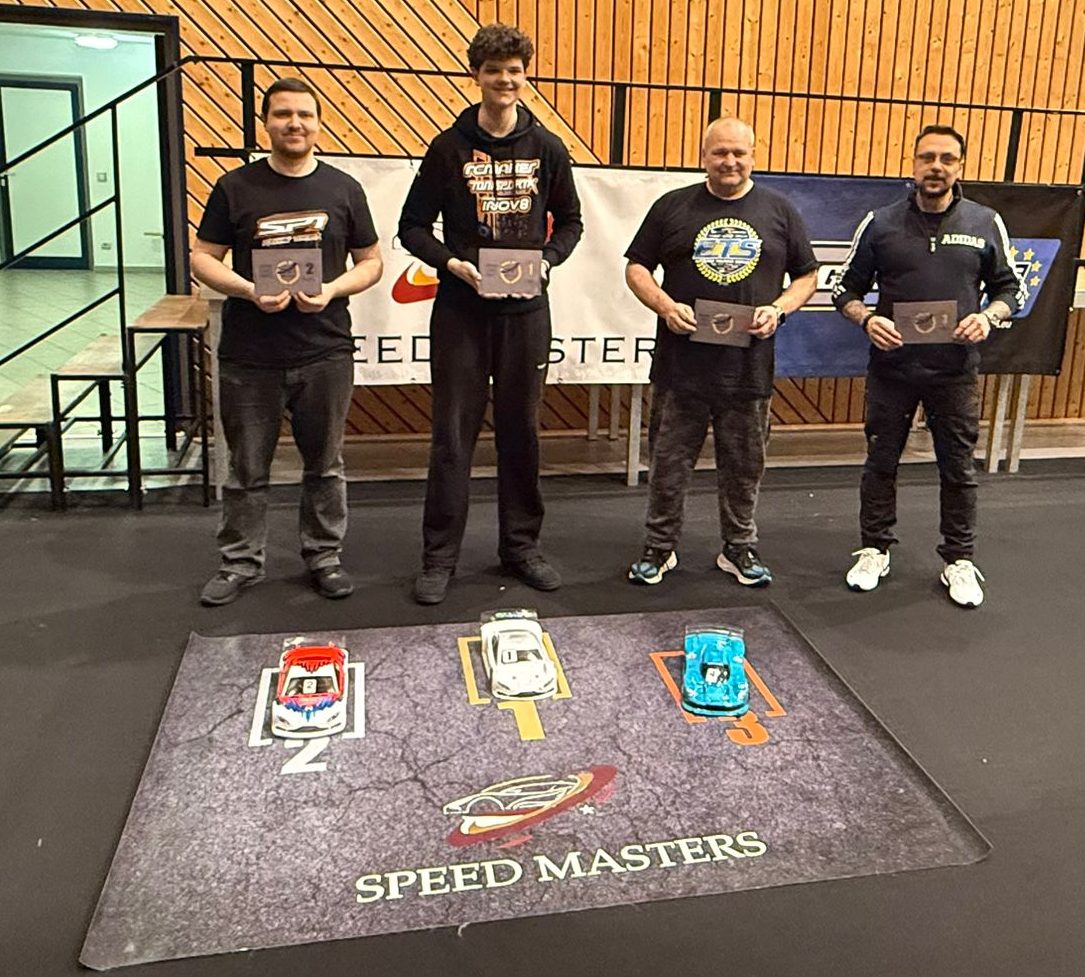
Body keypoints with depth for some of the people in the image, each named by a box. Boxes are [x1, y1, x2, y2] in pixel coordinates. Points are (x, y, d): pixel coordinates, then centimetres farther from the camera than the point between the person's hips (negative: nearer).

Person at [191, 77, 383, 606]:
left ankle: (324, 556, 26)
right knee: (247, 468, 9)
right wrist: (249, 290, -15)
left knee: (324, 464, 11)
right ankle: (240, 562, 24)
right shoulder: (236, 187, 2)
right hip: (249, 357, 0)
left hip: (325, 351, 1)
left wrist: (332, 290, -11)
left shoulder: (343, 189, 5)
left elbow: (371, 262, 8)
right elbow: (202, 258, 3)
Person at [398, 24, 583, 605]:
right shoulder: (450, 148, 0)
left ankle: (521, 545, 23)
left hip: (525, 311, 2)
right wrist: (454, 264, -14)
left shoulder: (547, 150, 6)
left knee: (520, 430, 9)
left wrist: (546, 261, -6)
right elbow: (412, 227, 3)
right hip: (460, 310, -2)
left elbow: (569, 223, 14)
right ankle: (440, 556, 11)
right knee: (453, 433, 1)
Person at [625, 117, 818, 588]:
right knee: (669, 461, 7)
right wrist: (665, 306, -11)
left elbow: (807, 276, 12)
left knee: (744, 465, 10)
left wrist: (779, 309, -7)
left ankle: (740, 548, 26)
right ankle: (659, 547, 21)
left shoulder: (779, 211, 9)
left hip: (749, 366, 1)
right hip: (681, 362, -1)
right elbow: (637, 268, 7)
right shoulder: (672, 207, 6)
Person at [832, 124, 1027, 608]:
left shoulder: (985, 223, 2)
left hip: (956, 370, 0)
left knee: (959, 468, 8)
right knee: (881, 462, 9)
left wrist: (988, 317, -11)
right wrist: (867, 319, -15)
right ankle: (874, 550, 26)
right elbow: (846, 289, 4)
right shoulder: (881, 223, 0)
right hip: (891, 366, 0)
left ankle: (959, 561, 22)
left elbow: (1010, 287, 10)